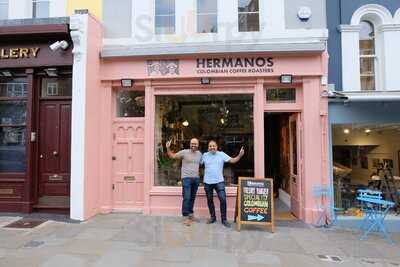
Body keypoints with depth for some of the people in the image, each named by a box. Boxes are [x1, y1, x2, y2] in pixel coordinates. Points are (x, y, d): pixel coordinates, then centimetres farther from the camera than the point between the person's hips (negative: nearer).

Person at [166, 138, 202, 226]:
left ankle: (190, 214, 29)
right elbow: (172, 156, -7)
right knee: (186, 198, -8)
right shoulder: (184, 152, -7)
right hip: (186, 178, -5)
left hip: (196, 178, 5)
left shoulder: (199, 154, 9)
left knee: (192, 198, 14)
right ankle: (185, 217, 0)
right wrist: (168, 148, -21)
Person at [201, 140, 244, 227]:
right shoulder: (205, 155, 3)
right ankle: (212, 217, 28)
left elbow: (232, 160, -5)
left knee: (223, 199, -7)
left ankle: (224, 219, 7)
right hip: (207, 182, 2)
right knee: (209, 200, 12)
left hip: (219, 181, -1)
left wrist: (240, 155, -20)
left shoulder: (221, 154, -1)